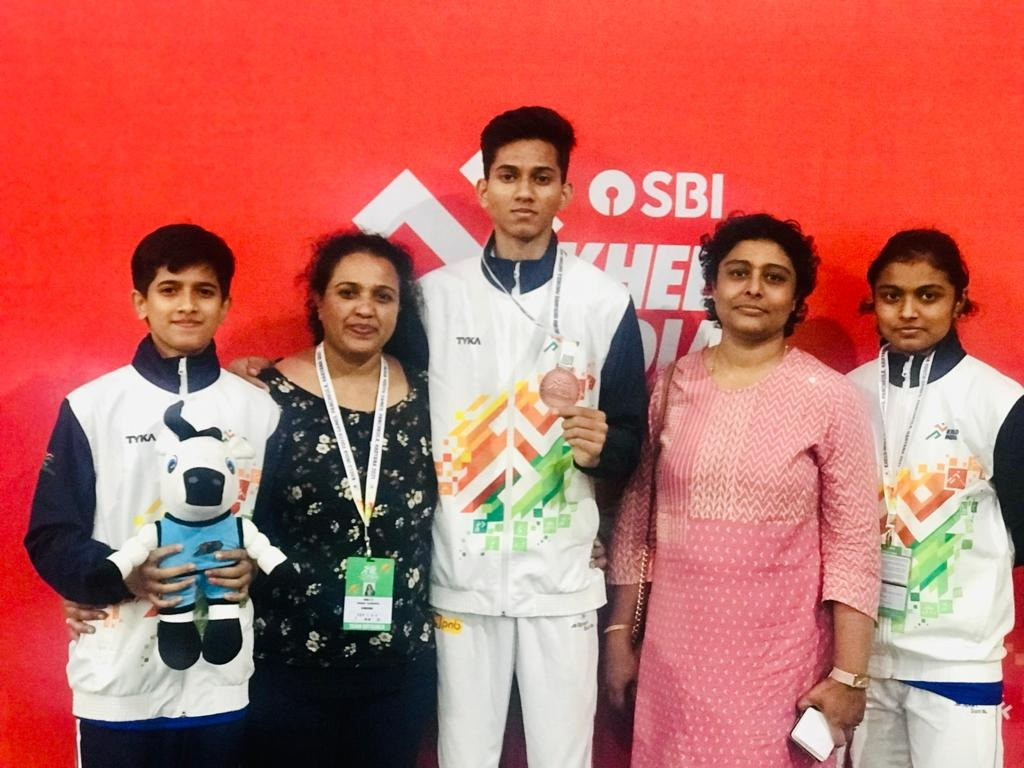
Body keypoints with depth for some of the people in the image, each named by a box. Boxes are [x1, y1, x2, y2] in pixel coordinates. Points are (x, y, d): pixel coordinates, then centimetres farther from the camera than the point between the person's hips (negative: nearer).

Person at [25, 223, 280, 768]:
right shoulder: (92, 407, 1)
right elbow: (50, 537, 0)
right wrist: (123, 575, -17)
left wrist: (257, 564, -11)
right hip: (119, 681, -1)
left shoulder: (259, 411, 5)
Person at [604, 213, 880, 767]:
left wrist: (849, 676, -8)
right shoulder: (672, 385, 2)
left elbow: (852, 543, -6)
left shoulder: (829, 396, -6)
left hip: (780, 658, -2)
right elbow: (636, 516, 7)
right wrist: (618, 633, 7)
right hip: (674, 651, 3)